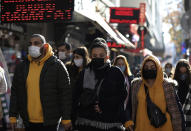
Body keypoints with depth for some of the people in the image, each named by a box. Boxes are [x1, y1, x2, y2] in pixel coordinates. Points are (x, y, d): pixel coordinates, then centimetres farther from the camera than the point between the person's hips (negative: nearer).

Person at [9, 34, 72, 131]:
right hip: (28, 122, 4)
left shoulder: (56, 65, -4)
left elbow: (65, 94, -5)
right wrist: (13, 116, 7)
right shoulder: (21, 67, 9)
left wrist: (66, 119, -7)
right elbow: (15, 93, 12)